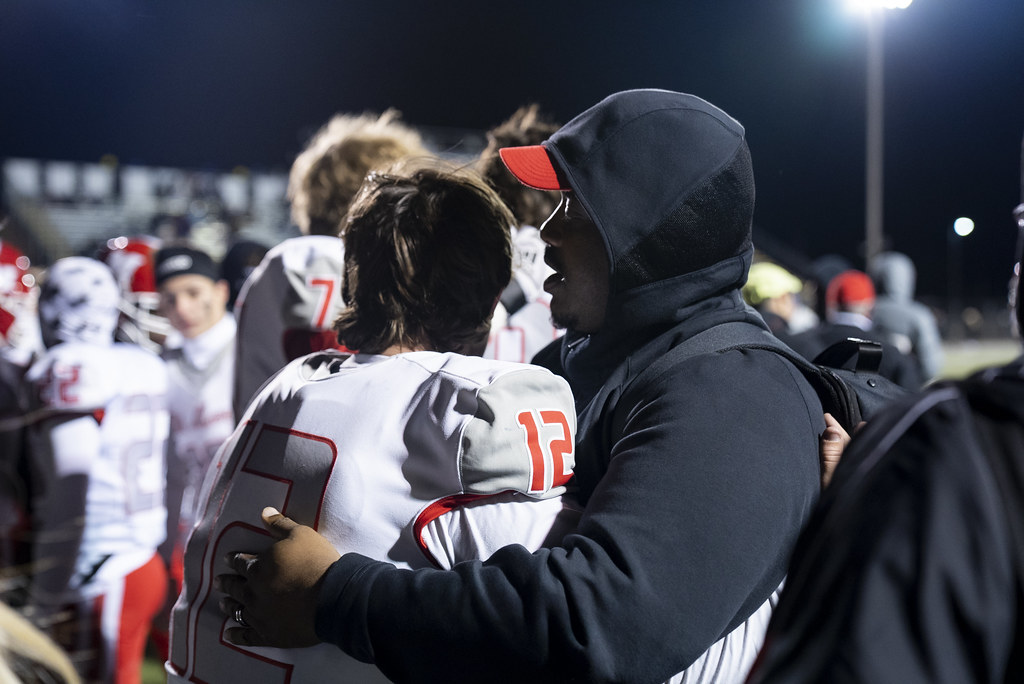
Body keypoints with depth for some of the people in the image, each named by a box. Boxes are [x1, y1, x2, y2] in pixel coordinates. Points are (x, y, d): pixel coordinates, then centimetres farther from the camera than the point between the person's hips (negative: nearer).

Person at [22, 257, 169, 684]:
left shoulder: (69, 371, -14)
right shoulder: (146, 367, 9)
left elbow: (68, 496, -18)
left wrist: (45, 601, -14)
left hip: (101, 584, -8)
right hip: (145, 565, 8)